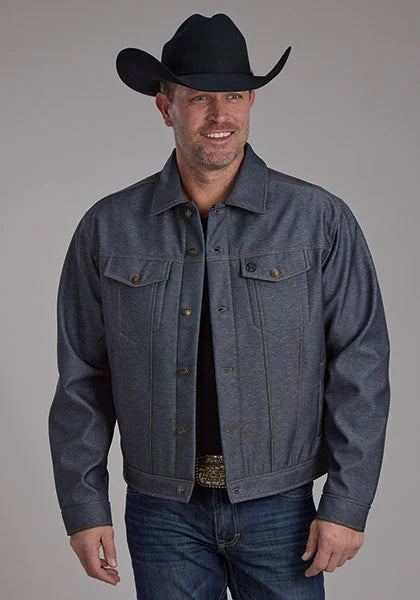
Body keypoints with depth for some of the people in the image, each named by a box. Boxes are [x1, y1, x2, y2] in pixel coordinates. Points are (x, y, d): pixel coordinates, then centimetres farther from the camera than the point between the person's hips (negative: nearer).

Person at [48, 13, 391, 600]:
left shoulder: (320, 220, -3)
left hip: (278, 508, -1)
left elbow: (360, 370, -3)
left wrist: (347, 504, -7)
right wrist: (84, 507, 2)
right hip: (164, 513, 1)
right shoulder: (109, 227, 1)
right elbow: (83, 380, 4)